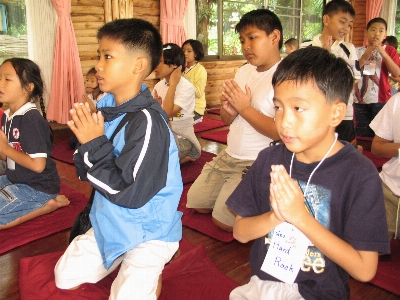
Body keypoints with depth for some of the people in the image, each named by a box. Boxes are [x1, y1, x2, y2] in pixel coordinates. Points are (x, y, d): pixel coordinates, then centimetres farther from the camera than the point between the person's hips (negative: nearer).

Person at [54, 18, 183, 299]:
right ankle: (127, 264, 28)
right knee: (65, 277, 16)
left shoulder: (147, 122, -29)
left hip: (149, 231, -8)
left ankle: (150, 272, 16)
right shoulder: (105, 106, -5)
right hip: (111, 223, 8)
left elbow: (130, 194, -29)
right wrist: (86, 142, -18)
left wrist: (95, 144, -24)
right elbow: (87, 172, 3)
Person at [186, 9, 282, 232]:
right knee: (196, 203, 15)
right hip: (229, 155, 8)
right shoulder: (244, 72, 6)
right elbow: (227, 120, 11)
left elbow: (281, 132, -26)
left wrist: (244, 107, -21)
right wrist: (229, 109, -13)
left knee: (223, 221, -10)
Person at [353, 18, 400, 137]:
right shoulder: (358, 51, 10)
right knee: (362, 135, 4)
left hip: (381, 100, -1)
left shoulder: (389, 50, 7)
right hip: (360, 100, 1)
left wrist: (383, 53, -14)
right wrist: (365, 57, -12)